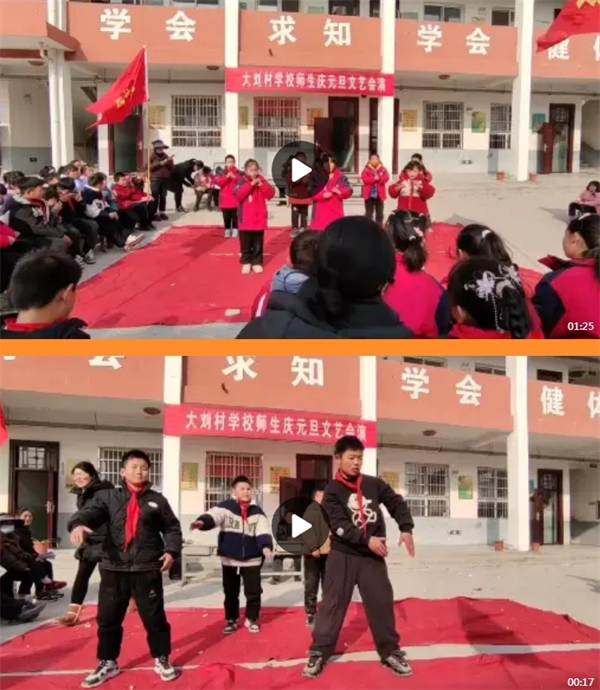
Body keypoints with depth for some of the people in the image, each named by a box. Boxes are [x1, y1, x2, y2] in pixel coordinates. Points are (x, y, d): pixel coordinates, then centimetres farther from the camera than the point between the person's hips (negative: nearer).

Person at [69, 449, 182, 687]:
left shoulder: (157, 500, 5)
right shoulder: (108, 496, 4)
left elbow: (172, 528, 12)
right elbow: (90, 512, -12)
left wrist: (171, 551, -4)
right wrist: (78, 524, -34)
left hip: (147, 570, -1)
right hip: (113, 569, 1)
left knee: (154, 617, 6)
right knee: (107, 618, 10)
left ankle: (161, 659, 25)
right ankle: (107, 663, 28)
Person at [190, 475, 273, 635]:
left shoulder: (257, 512, 0)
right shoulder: (226, 507, -6)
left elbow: (263, 531, -11)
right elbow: (213, 516, -24)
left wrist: (266, 546, -31)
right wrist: (202, 522, -47)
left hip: (252, 560, 1)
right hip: (229, 559, -1)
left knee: (253, 592, 5)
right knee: (230, 592, 11)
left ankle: (252, 619, 26)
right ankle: (231, 620, 29)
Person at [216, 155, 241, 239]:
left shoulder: (238, 173, 0)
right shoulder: (222, 173, 4)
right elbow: (219, 182, -8)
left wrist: (234, 177, -21)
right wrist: (226, 177, -21)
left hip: (235, 200, -2)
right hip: (225, 200, 2)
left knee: (235, 217, 3)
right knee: (226, 218, 8)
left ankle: (235, 232, 9)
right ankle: (227, 232, 16)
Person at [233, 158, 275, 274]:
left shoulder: (262, 180, 5)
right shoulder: (241, 181, -2)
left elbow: (271, 194, -3)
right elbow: (237, 195, -19)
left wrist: (262, 184, -17)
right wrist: (250, 184, -22)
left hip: (259, 219, 1)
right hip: (245, 220, -1)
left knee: (258, 244, 7)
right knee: (246, 244, 6)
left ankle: (257, 262, 15)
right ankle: (246, 262, 16)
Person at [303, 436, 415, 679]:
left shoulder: (374, 484, 2)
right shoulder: (332, 492, -6)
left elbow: (397, 503, 5)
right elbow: (339, 525, -17)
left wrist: (406, 529, -12)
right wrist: (367, 539, -27)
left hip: (372, 556, 3)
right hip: (343, 556, -2)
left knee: (382, 603, 6)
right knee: (332, 604, 0)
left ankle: (390, 651, 20)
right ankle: (319, 653, 9)